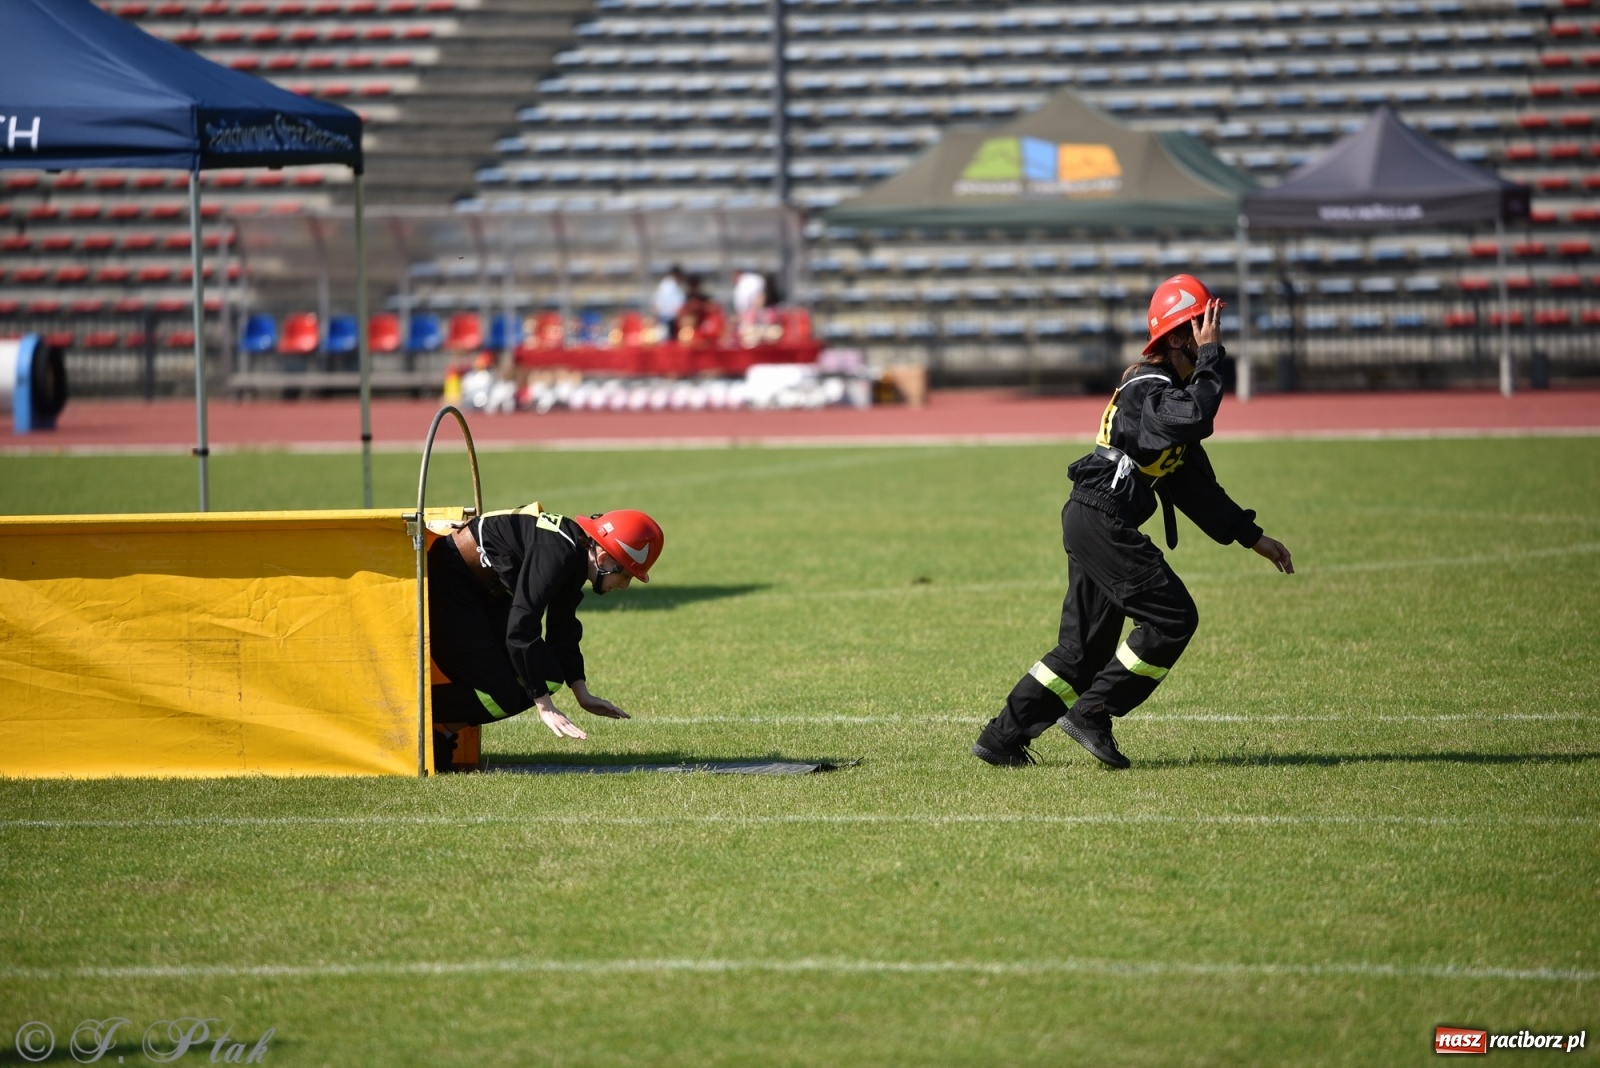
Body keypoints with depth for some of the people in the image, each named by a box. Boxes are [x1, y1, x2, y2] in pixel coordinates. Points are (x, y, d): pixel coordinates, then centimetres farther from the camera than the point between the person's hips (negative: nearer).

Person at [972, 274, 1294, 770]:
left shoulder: (1167, 389, 18)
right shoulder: (1149, 389, -13)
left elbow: (1195, 486, 23)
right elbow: (1196, 417, -36)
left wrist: (1253, 537, 21)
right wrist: (1209, 355, -24)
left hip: (1089, 522, 11)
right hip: (1103, 521, -11)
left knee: (1086, 646, 13)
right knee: (1172, 616, -11)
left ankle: (1002, 739, 15)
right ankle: (1091, 715, -7)